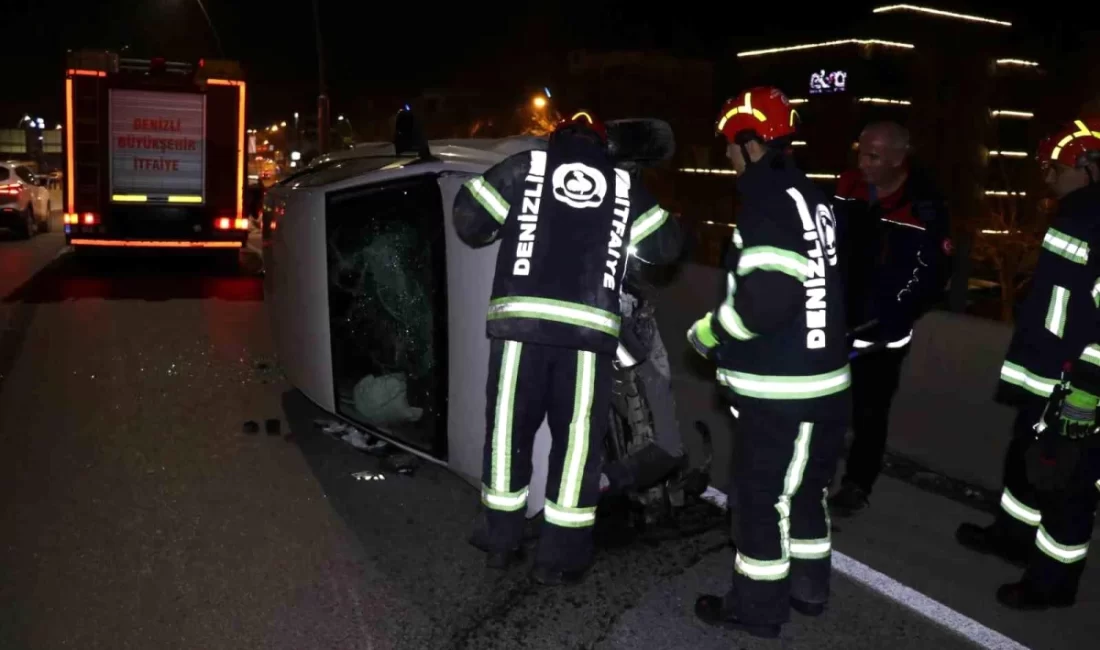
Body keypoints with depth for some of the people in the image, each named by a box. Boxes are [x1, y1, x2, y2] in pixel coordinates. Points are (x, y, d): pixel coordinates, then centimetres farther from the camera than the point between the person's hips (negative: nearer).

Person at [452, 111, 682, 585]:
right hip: (588, 327, 0)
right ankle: (560, 558, 15)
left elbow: (467, 213, 9)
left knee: (509, 428, 13)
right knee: (577, 439, 8)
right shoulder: (624, 185, 16)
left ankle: (501, 542, 24)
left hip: (521, 319, 0)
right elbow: (667, 245, 20)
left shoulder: (526, 167, 12)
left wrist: (494, 235, 30)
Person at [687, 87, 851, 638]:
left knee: (764, 495, 6)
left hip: (781, 389, -9)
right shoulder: (807, 195, 11)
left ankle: (757, 606, 22)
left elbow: (766, 298, -28)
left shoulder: (770, 202, -19)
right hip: (818, 377, 9)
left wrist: (706, 334, -11)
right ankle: (808, 588, 38)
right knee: (801, 487, 22)